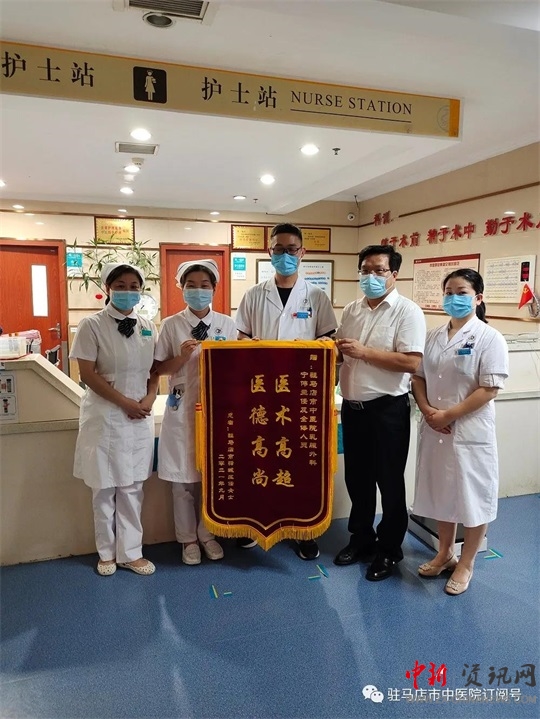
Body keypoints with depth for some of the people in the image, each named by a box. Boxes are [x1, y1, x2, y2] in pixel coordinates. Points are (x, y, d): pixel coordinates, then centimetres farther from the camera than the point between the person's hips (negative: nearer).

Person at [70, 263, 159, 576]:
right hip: (105, 415, -3)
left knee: (133, 487, 10)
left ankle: (131, 552, 23)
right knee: (105, 487, 8)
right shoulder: (92, 325, -8)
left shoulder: (148, 327, 6)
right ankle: (108, 553, 26)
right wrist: (124, 402, -15)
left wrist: (148, 399, -8)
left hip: (140, 417, 4)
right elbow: (87, 373, -12)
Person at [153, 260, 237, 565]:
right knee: (183, 477, 7)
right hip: (182, 408, -1)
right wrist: (182, 357, -15)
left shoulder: (227, 324, 3)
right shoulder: (171, 325, 0)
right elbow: (160, 368, 2)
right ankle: (188, 538, 26)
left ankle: (207, 534, 29)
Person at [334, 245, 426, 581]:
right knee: (357, 478, 18)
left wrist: (364, 352, -22)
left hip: (387, 409, -6)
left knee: (389, 481, 8)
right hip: (353, 407, 6)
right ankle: (362, 538, 37)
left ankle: (389, 549, 26)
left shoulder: (407, 311, -11)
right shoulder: (351, 310, 9)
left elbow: (412, 362, -20)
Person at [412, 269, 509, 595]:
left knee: (473, 495, 7)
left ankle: (466, 564, 26)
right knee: (442, 492, 17)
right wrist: (427, 410, -7)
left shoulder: (489, 338, -9)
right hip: (435, 429, 5)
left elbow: (490, 389, -15)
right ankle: (445, 554, 36)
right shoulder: (434, 336, 9)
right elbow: (419, 376, 10)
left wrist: (449, 414, -17)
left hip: (470, 430, -5)